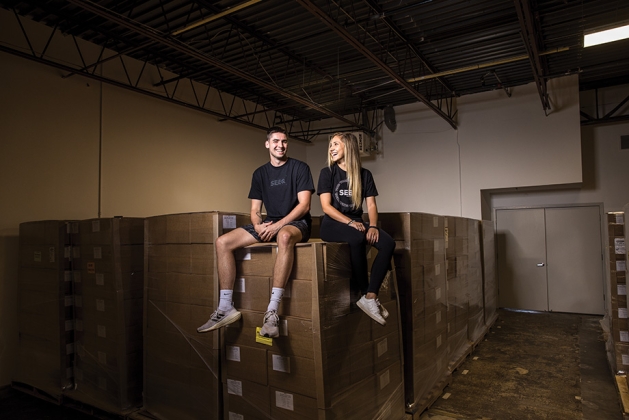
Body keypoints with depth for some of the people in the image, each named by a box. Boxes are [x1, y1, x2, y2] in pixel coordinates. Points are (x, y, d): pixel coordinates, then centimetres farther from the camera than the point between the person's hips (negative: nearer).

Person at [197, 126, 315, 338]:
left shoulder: (300, 168, -2)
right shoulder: (260, 173, 12)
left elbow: (304, 205, -11)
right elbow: (255, 210, 9)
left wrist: (279, 225, -22)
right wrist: (258, 226, -14)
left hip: (296, 222, -5)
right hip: (270, 224, 5)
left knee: (285, 236, -43)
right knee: (222, 242, -12)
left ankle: (272, 311, -42)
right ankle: (226, 307, -10)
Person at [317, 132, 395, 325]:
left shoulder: (364, 174, 10)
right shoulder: (327, 172, 1)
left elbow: (371, 205, 5)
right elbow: (326, 206, -8)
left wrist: (373, 226, -15)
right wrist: (350, 222, -21)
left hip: (356, 222, 4)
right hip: (333, 224, -4)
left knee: (388, 243, -23)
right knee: (357, 239, -37)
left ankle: (370, 297, -25)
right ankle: (365, 293, -20)